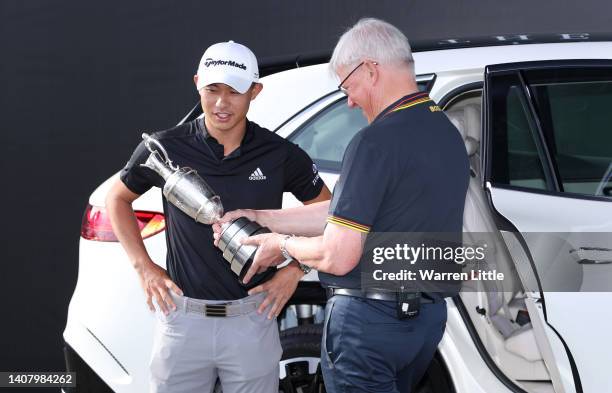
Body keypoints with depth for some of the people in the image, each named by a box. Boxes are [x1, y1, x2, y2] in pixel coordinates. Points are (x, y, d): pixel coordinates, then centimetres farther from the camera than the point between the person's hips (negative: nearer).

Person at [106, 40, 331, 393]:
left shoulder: (280, 156, -3)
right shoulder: (165, 148, -4)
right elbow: (118, 198, 12)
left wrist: (295, 270, 1)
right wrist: (143, 266, 3)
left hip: (252, 320, 0)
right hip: (183, 318, 0)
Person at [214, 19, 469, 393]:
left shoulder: (377, 141, -19)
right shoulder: (449, 135, 8)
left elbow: (337, 256, -20)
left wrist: (282, 244, 0)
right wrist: (262, 218, 13)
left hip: (370, 319, -9)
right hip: (430, 316, 9)